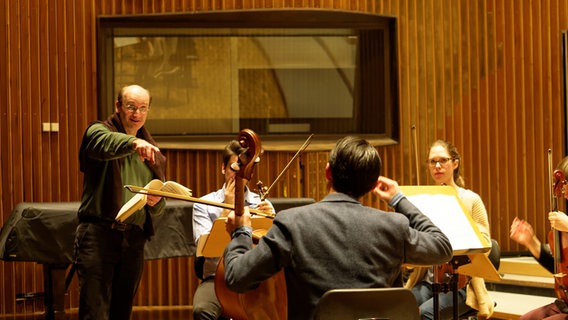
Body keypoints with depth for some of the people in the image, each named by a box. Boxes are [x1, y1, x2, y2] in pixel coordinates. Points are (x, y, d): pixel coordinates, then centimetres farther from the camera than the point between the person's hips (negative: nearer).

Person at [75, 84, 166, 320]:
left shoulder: (151, 152, 20)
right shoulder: (99, 132, 3)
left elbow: (158, 208, 23)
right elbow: (104, 143, -24)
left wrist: (156, 202, -1)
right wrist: (133, 142, -43)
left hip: (134, 238, 6)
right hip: (99, 233, -6)